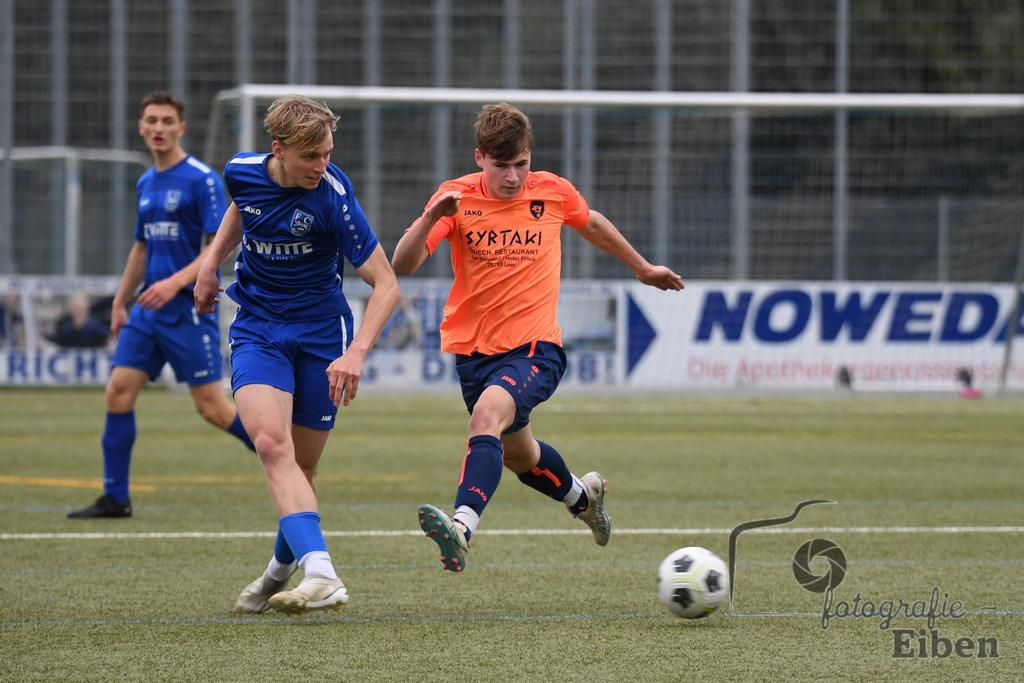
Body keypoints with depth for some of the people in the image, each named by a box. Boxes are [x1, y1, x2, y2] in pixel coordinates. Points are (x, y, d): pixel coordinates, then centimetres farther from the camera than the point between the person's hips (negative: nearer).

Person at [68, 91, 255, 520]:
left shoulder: (202, 180, -9)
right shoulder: (145, 184, 15)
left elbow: (219, 246, -14)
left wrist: (175, 282, -25)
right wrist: (120, 302, 24)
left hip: (189, 308, -7)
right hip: (148, 309, 7)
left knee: (212, 407, -8)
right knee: (119, 390, -3)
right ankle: (115, 498, 3)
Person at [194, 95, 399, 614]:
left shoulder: (332, 197, -20)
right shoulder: (242, 172, -7)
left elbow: (386, 284, -18)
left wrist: (357, 353, -29)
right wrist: (211, 262, 17)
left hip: (320, 335, -2)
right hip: (257, 331, 2)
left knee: (299, 467, 4)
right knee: (272, 445, -22)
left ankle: (282, 568, 33)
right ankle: (320, 574, -34)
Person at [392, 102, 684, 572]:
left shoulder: (552, 192, -4)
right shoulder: (458, 198, -8)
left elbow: (591, 224, 19)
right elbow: (402, 265, -17)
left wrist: (643, 268, 32)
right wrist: (431, 219, -36)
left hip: (536, 346, -3)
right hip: (473, 350, 3)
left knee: (487, 415, -32)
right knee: (518, 455, 21)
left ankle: (461, 529, -47)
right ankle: (580, 495, 54)